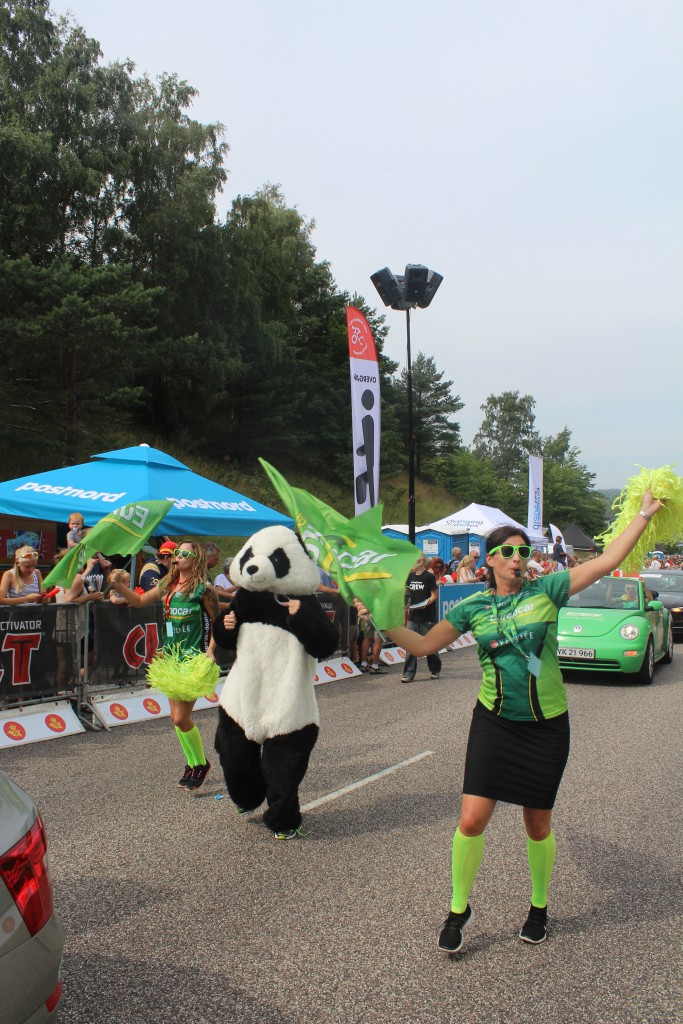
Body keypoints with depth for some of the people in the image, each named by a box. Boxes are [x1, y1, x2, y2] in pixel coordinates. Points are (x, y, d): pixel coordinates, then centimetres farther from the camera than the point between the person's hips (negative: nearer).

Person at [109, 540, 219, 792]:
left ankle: (201, 764, 15)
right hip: (172, 658, 7)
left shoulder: (203, 589, -12)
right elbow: (139, 601, 17)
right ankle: (192, 764, 28)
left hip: (193, 660, -7)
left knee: (181, 718, -6)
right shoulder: (167, 585, 7)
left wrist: (211, 652, -16)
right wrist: (119, 585, 2)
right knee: (177, 717, 11)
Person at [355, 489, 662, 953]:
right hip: (494, 723, 1)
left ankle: (540, 906, 38)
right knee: (472, 819, -7)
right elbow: (423, 645, 3)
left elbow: (607, 562, -7)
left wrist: (645, 514, -7)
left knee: (538, 825, 12)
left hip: (546, 726, 0)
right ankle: (459, 908, 17)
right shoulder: (473, 607, 0)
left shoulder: (545, 590, -4)